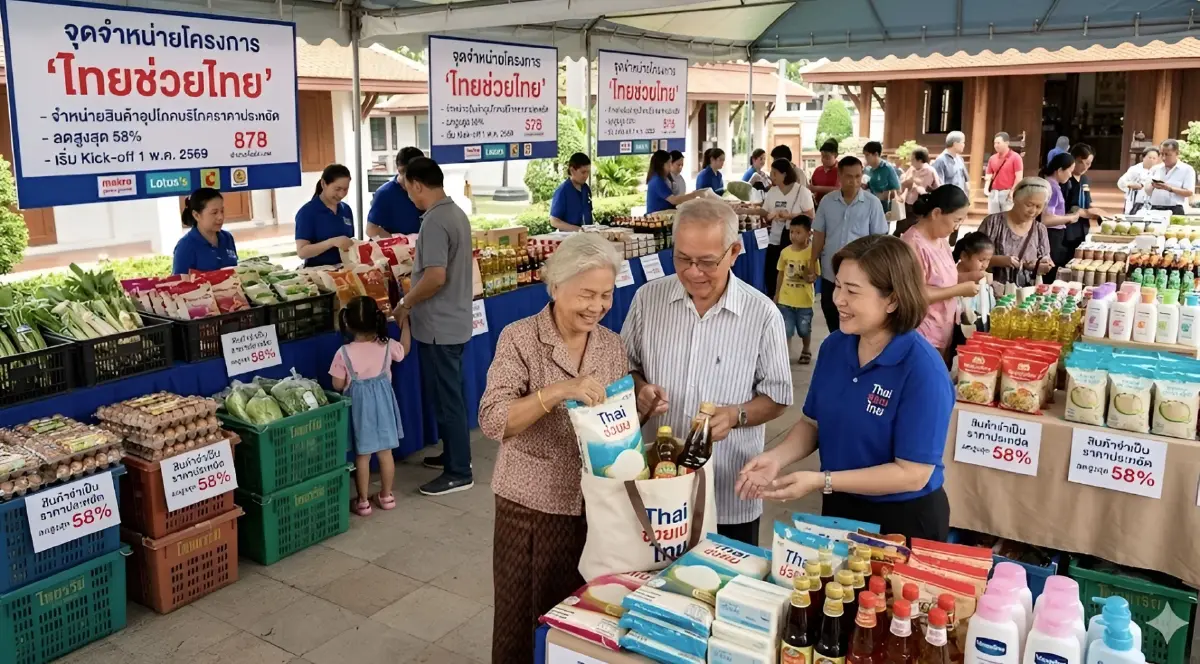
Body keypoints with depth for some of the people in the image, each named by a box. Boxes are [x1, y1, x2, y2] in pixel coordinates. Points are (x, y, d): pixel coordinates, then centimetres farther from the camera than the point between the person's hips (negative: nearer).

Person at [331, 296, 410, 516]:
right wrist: (405, 322, 21)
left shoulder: (344, 354, -15)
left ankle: (362, 501, 16)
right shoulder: (386, 346, -8)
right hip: (382, 402, 2)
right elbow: (404, 350, 14)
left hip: (359, 405, -2)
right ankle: (386, 496, 24)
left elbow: (338, 385, -9)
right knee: (385, 452, 13)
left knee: (362, 455, 8)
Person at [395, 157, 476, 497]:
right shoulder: (457, 213, 9)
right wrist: (423, 257, 27)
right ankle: (455, 453, 33)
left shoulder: (434, 222, -22)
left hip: (438, 325, -10)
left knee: (446, 398, -1)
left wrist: (406, 303, -14)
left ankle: (459, 473, 8)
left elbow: (436, 277, -27)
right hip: (454, 321, 10)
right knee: (448, 394, 20)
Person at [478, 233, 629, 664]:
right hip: (531, 506, -4)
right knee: (522, 622, 11)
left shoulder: (612, 346, 3)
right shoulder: (520, 338, -12)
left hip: (595, 506, 4)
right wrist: (558, 391, -32)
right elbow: (492, 421, -22)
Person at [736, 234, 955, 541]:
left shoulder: (922, 369, -25)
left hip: (904, 521, -6)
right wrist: (776, 458, -15)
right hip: (839, 508, 6)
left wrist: (821, 481, -28)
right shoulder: (834, 346, -6)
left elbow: (913, 473, -24)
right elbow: (813, 422, 5)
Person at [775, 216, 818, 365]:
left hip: (804, 300, -2)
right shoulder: (785, 252, -3)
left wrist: (809, 277, -34)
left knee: (804, 330, 16)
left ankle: (806, 351, 39)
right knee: (785, 330, 3)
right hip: (785, 299, 2)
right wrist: (776, 294, 11)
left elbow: (814, 278, -11)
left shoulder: (812, 252, -13)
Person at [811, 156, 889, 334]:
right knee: (831, 316, 14)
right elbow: (819, 234, 7)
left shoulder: (872, 203, -6)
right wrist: (813, 262, 5)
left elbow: (879, 238, -3)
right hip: (830, 271, 3)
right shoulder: (827, 201, 0)